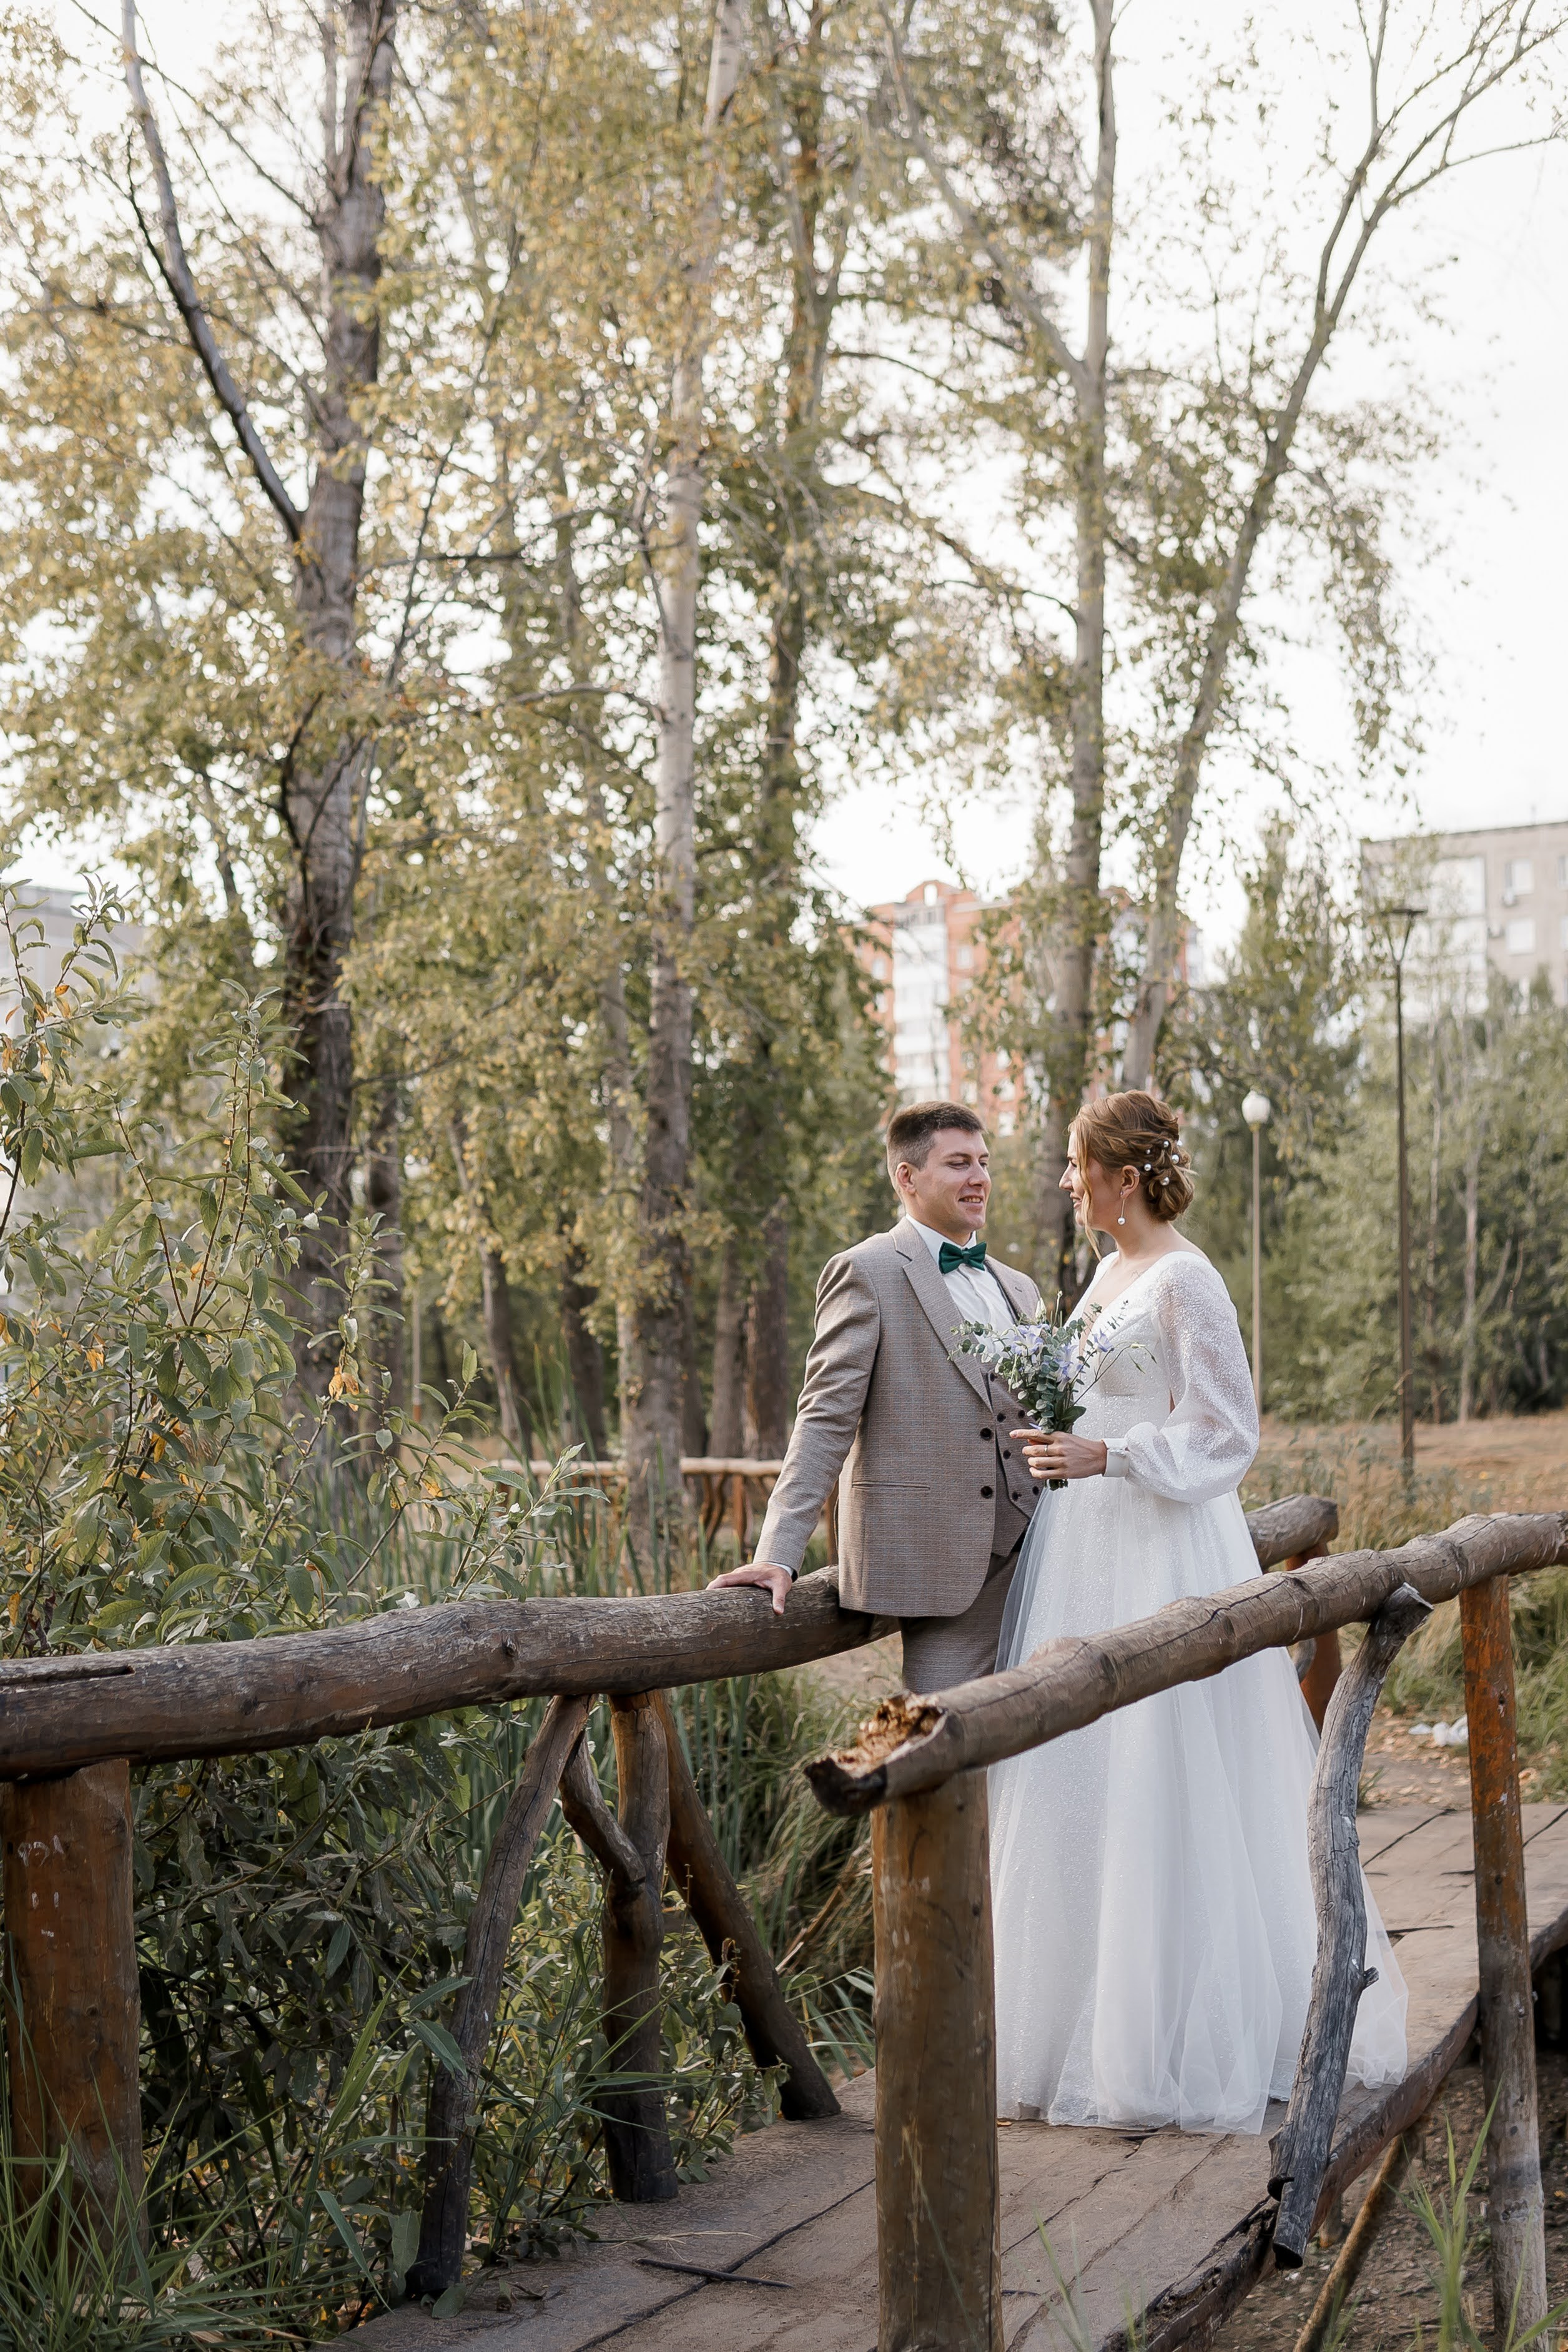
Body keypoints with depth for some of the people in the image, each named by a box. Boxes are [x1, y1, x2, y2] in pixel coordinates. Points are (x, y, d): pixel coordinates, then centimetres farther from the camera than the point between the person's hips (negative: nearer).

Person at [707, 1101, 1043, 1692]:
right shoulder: (867, 1273, -3)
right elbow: (825, 1421, -10)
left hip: (1028, 1550, 7)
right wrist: (780, 1553, -18)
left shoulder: (1017, 1289, 18)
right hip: (935, 1558, -7)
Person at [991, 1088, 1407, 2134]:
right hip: (1088, 1547, 9)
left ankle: (1182, 2048, 8)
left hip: (1162, 1551, -9)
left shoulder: (1185, 1280, -14)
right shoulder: (1111, 1271, 13)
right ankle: (1089, 2023, 23)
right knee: (1080, 1791, 12)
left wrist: (1105, 1456, -25)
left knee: (1165, 1798, -3)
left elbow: (1224, 1432, -17)